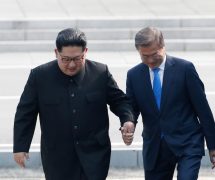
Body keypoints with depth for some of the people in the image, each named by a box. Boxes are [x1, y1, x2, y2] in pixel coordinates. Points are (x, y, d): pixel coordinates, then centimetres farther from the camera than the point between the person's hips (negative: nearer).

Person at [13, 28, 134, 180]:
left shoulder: (100, 73, -2)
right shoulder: (40, 76, -4)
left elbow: (119, 100, 8)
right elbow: (25, 114, 2)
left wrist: (127, 120, -12)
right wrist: (20, 147, 0)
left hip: (95, 156, 0)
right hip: (58, 159, 0)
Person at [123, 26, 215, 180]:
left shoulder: (185, 68, -6)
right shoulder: (134, 75, 4)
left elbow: (203, 108, -3)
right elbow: (132, 108, 9)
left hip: (187, 144, -4)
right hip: (154, 148, 4)